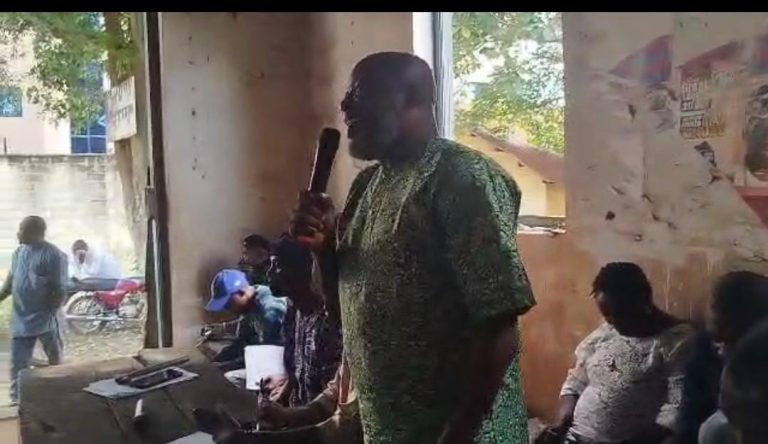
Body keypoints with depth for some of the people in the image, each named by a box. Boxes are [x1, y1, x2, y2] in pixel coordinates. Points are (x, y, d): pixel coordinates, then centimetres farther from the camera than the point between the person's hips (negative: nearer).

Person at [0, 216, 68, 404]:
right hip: (21, 320, 6)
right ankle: (17, 401, 17)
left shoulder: (54, 255, -15)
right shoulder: (19, 252, 7)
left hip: (45, 320, -6)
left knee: (56, 362, 10)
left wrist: (50, 314, -18)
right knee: (18, 363, 7)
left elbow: (60, 290, -16)